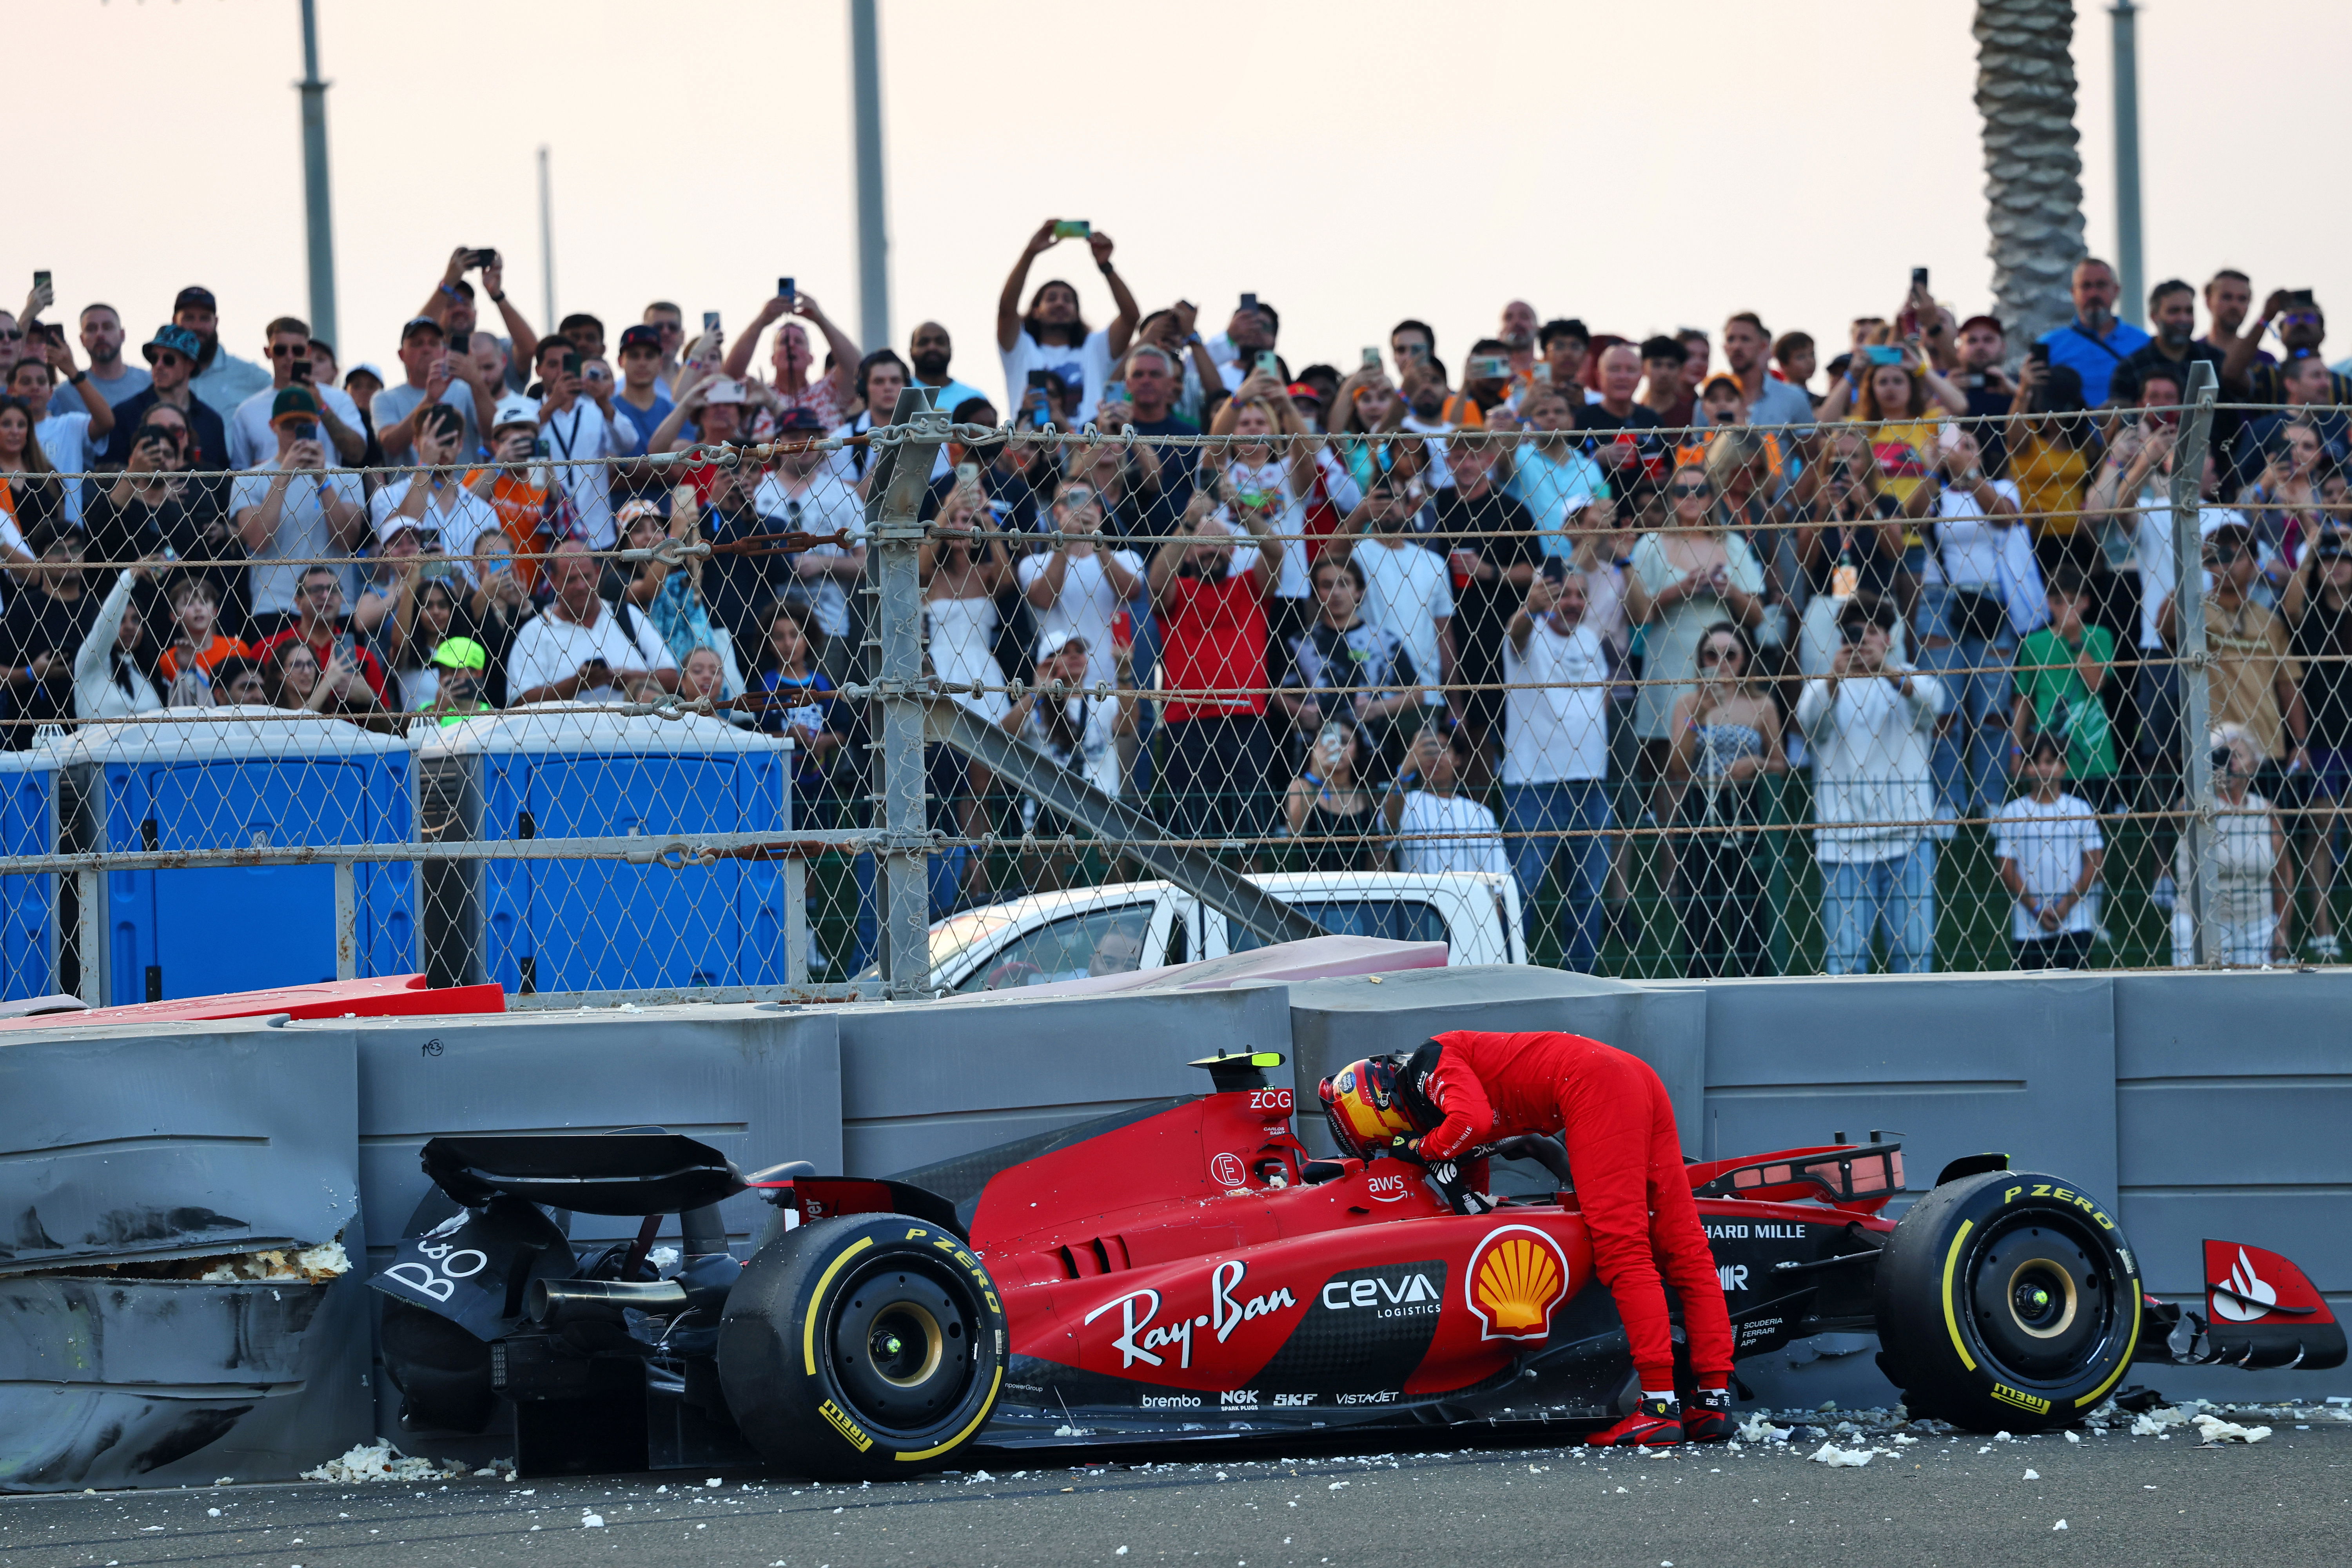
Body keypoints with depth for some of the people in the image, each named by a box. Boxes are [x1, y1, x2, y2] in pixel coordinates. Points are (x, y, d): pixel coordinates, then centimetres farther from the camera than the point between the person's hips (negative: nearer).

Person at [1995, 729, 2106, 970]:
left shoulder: (2080, 810, 6)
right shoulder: (2012, 813, 5)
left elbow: (2094, 862, 4)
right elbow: (2008, 868, 3)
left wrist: (2067, 903, -8)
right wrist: (2036, 908, -8)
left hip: (2075, 921, 0)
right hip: (2028, 927, 0)